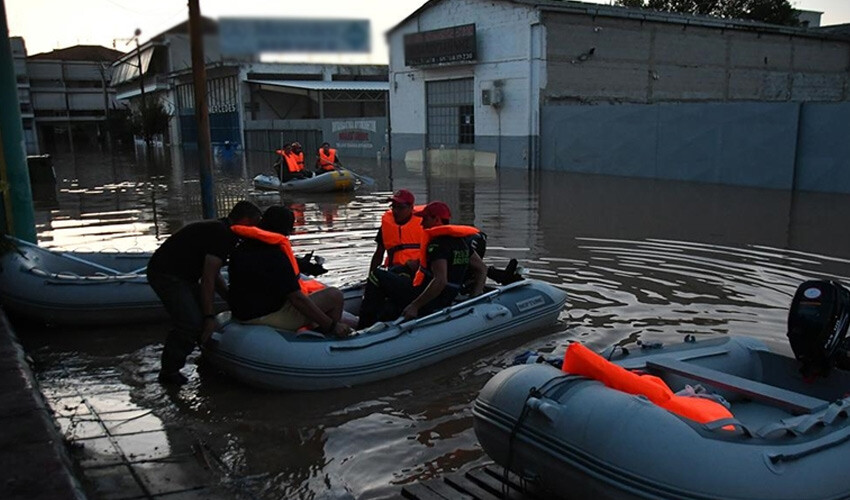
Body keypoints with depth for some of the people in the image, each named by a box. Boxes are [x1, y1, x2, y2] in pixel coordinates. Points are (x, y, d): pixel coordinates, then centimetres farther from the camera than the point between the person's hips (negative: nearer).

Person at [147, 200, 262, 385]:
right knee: (191, 323, -14)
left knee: (204, 311, 14)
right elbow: (208, 279, -22)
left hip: (179, 273, 11)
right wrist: (210, 317, -18)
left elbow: (215, 274, 17)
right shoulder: (221, 235, -20)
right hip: (167, 275, -11)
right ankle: (169, 371, -1)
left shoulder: (219, 230, 12)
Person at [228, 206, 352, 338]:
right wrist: (332, 325, -20)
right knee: (334, 296, -8)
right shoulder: (275, 256, -23)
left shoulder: (240, 249, 5)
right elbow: (297, 299, -24)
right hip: (269, 316, -10)